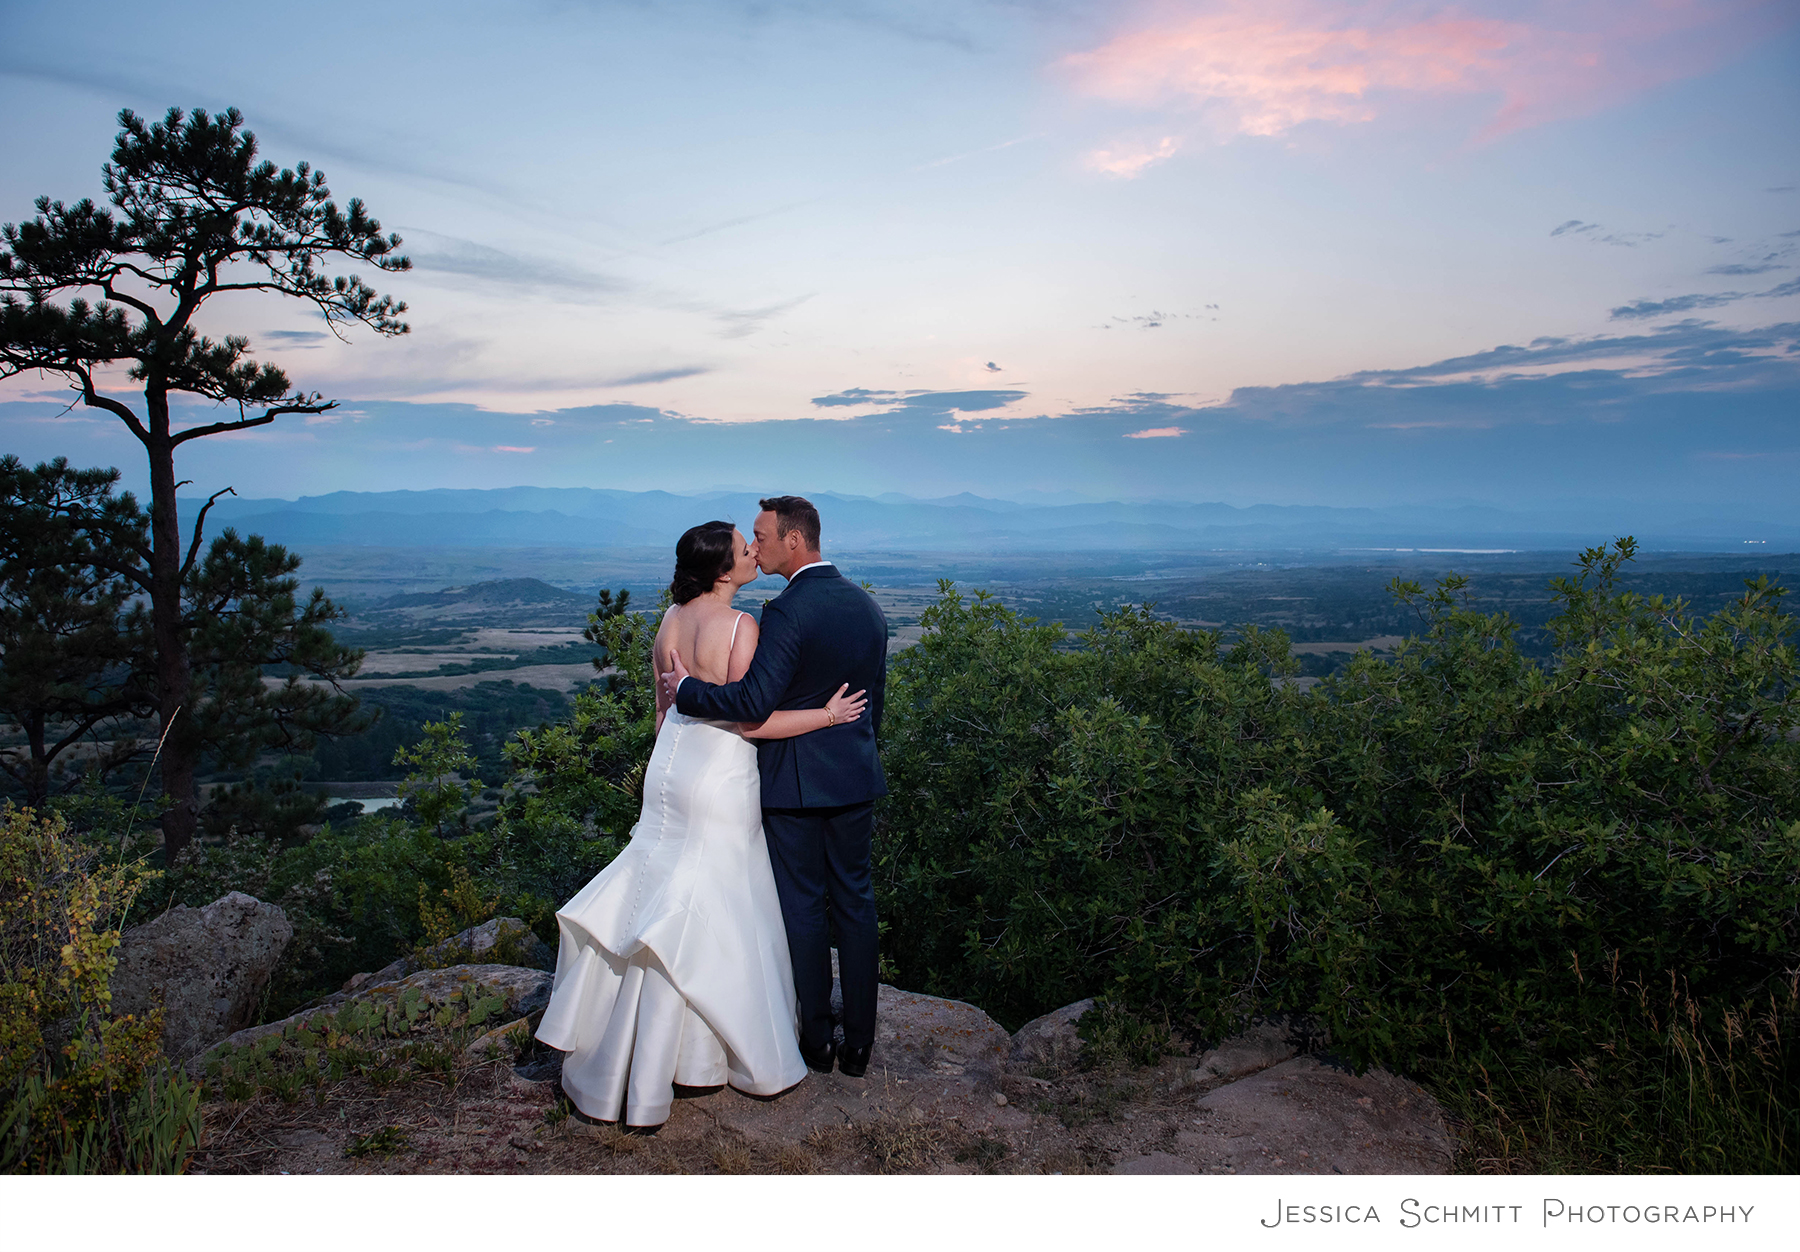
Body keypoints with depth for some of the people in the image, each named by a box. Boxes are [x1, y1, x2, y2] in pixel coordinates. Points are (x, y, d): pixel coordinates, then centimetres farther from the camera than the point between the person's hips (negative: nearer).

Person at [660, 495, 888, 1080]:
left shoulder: (787, 611, -18)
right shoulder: (868, 606, 6)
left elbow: (753, 703, -25)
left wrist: (684, 689, -12)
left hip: (795, 783, -6)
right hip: (855, 779, 6)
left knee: (804, 910, 7)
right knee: (855, 902, 14)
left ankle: (816, 1042, 20)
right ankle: (859, 1044, 22)